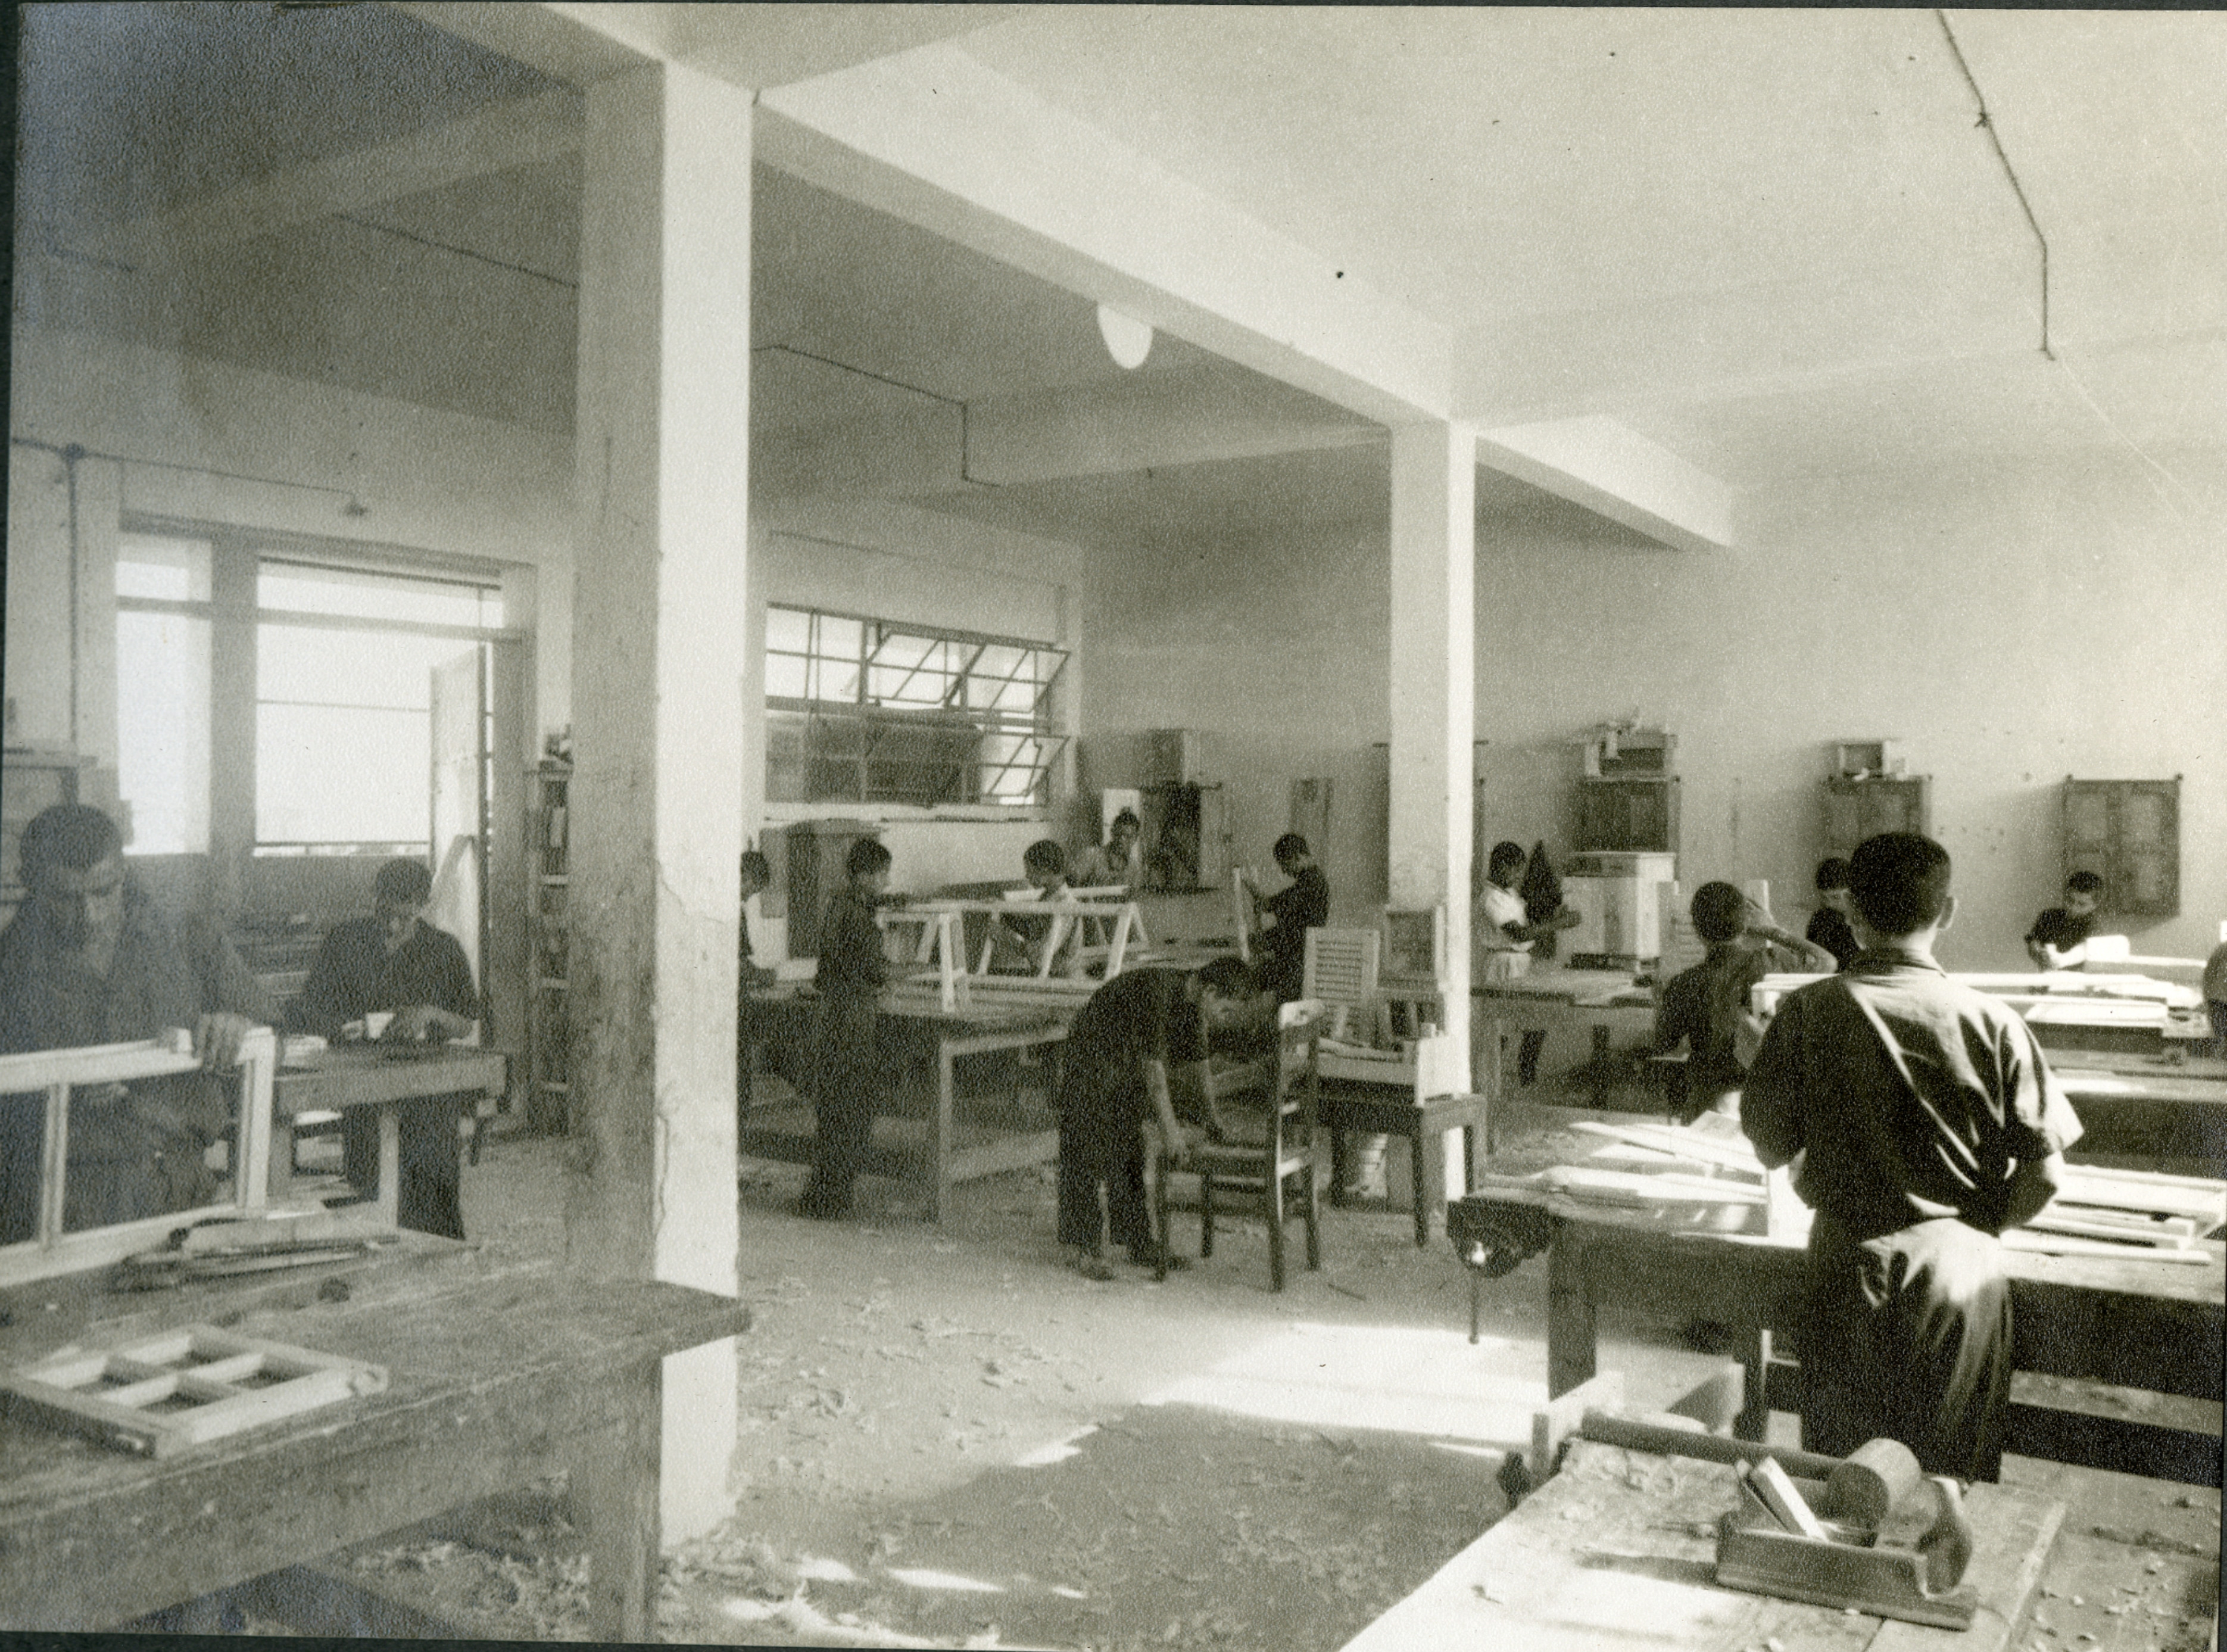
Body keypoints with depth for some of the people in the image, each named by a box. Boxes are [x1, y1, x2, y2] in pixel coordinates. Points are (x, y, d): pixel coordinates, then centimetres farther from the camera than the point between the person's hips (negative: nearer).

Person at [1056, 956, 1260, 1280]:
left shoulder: (1194, 1008, -2)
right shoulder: (1156, 993, -30)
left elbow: (1196, 1066, 11)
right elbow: (1153, 1065, -30)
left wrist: (1211, 1119, 11)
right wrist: (1171, 1131, -28)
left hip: (1129, 1074, 9)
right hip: (1090, 1068, -9)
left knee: (1132, 1155, 10)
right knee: (1089, 1155, -10)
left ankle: (1138, 1242, 16)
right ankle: (1083, 1247, -5)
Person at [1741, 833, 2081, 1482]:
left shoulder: (1807, 1012, -9)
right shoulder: (1992, 1023, -9)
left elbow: (1770, 1147, -2)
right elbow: (2044, 1175, -7)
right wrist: (1980, 1225, 11)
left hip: (1847, 1265, 0)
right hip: (1959, 1270, 0)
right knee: (1951, 1484, 14)